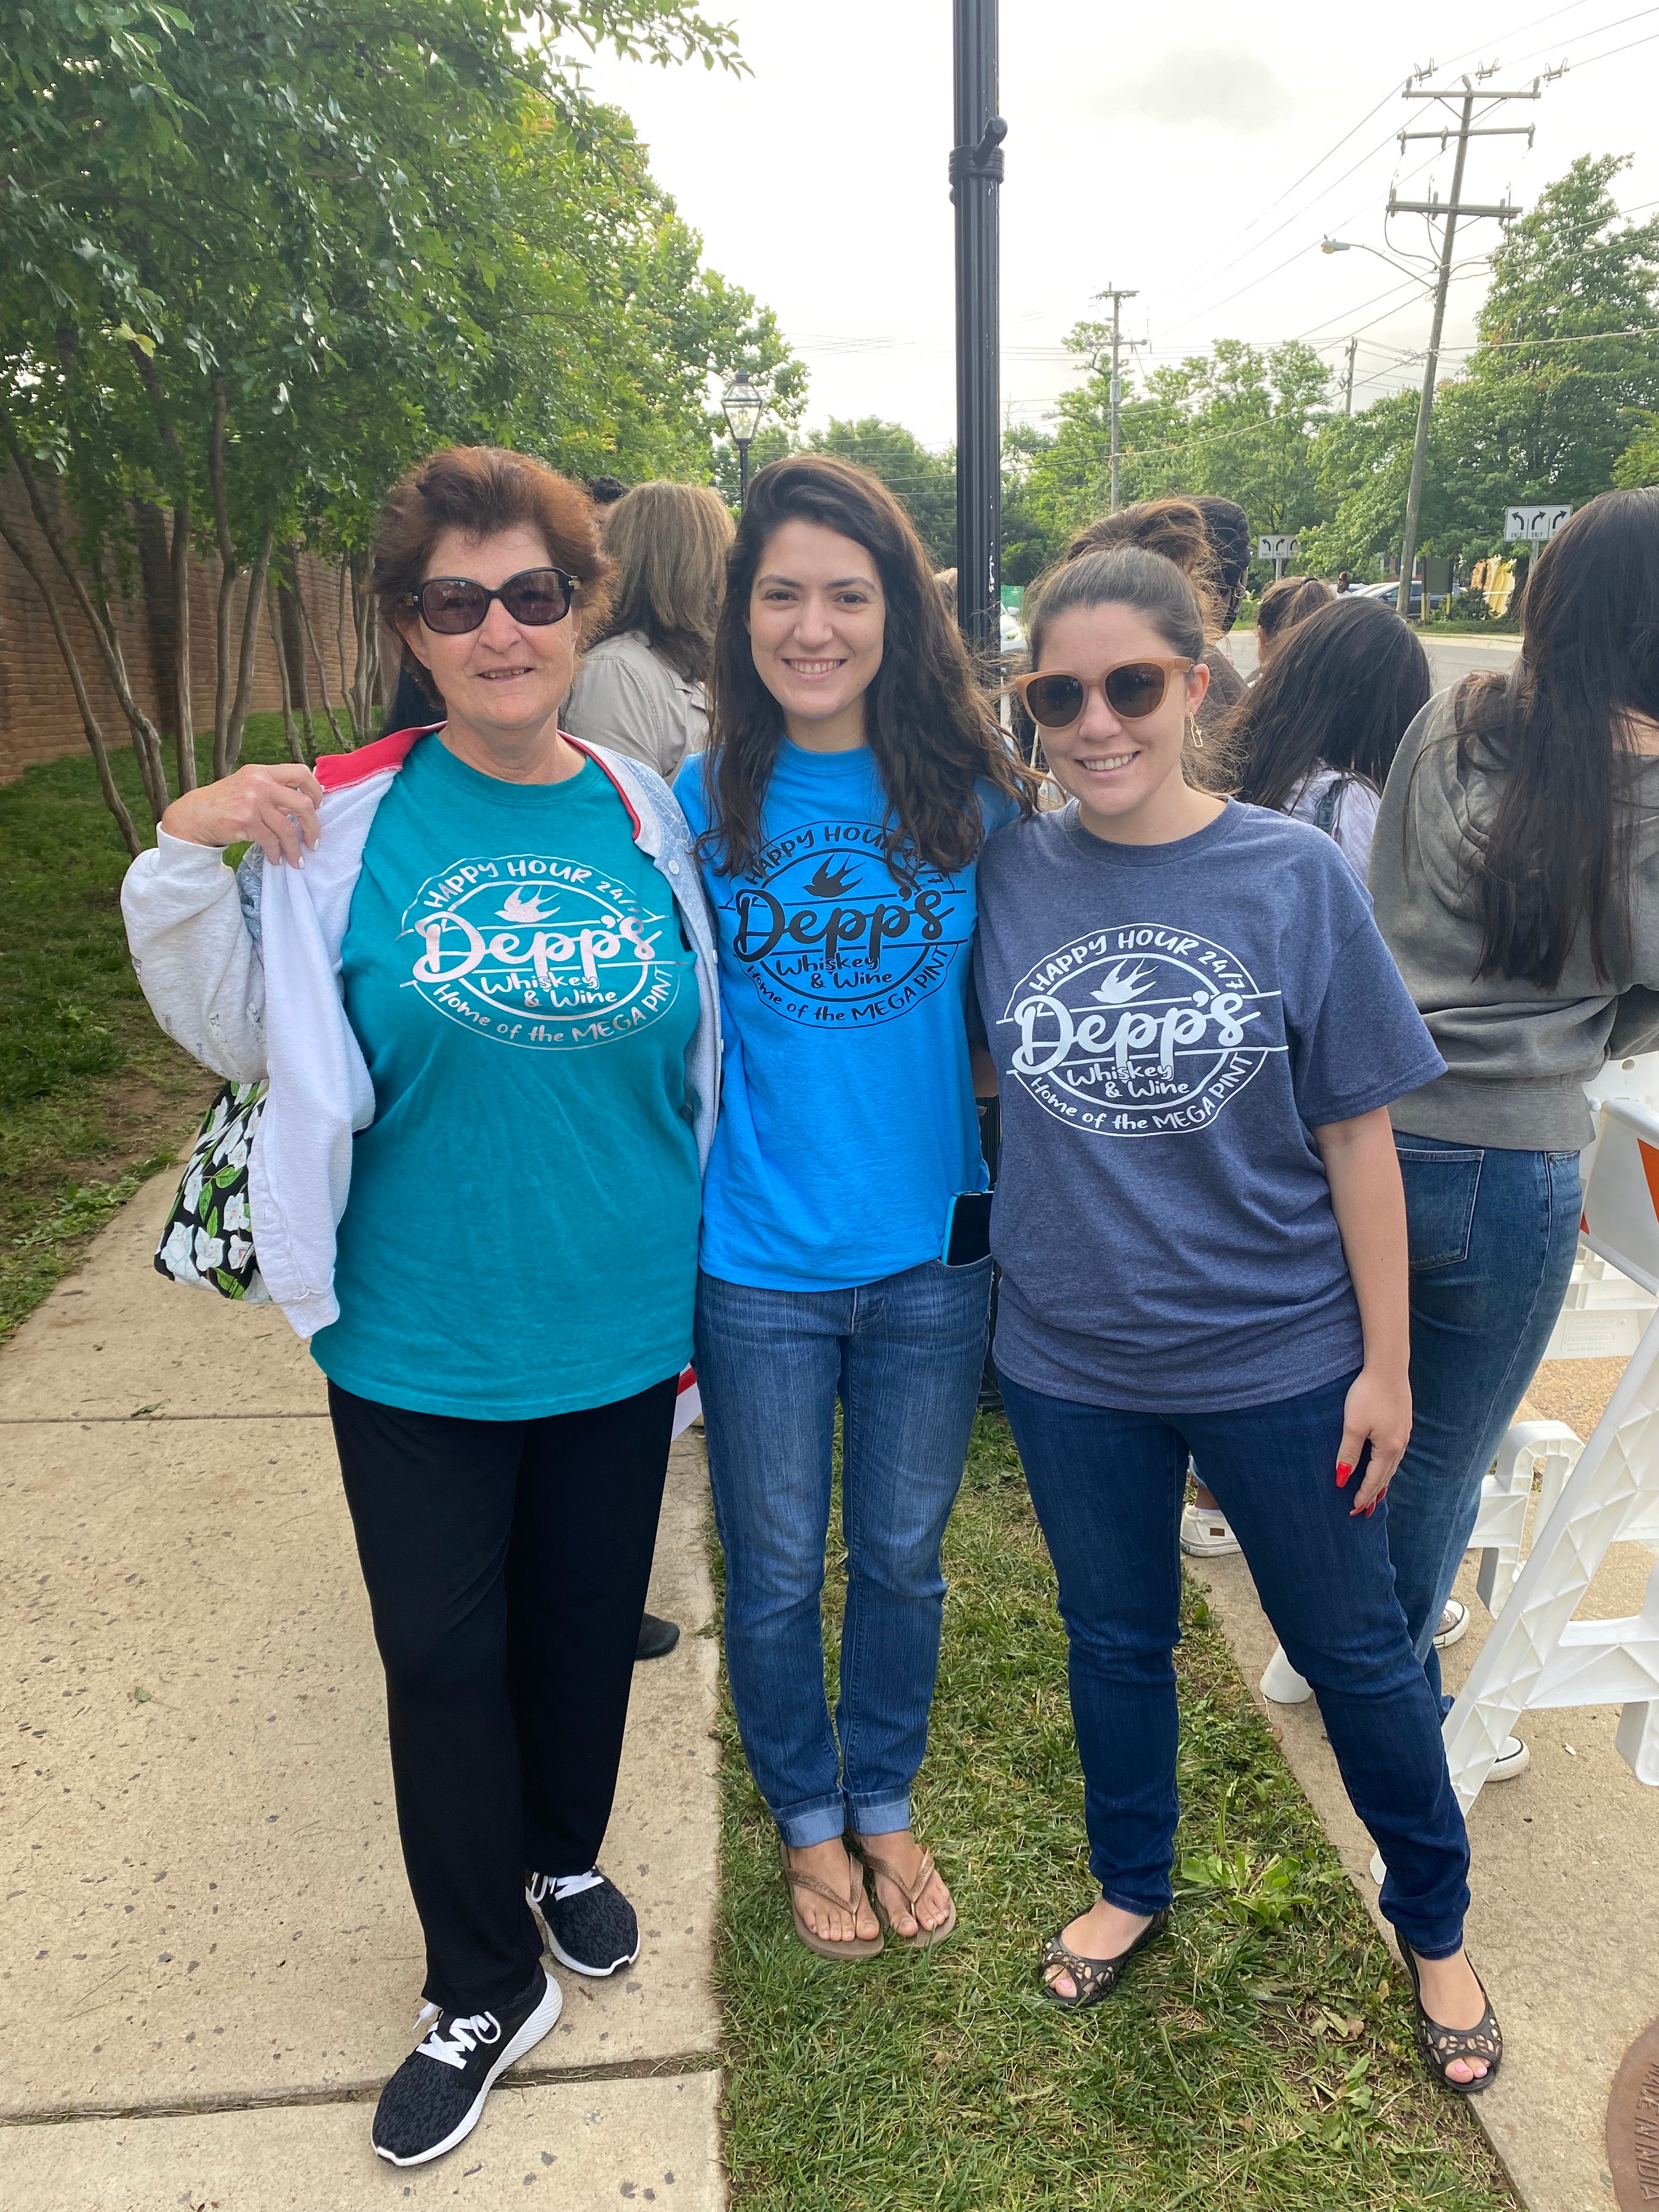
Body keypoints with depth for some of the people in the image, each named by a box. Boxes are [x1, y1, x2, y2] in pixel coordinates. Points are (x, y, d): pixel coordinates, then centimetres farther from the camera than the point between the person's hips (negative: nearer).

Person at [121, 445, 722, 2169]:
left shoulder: (648, 816, -2)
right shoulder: (351, 823, -9)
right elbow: (241, 1037, -2)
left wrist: (706, 1277, 10)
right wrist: (188, 866, -17)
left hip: (621, 1332, 2)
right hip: (421, 1346, -2)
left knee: (587, 1614, 20)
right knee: (443, 1652, 12)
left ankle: (566, 1856, 50)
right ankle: (483, 1990, 36)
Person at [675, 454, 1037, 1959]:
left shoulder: (970, 794, -4)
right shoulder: (702, 803, -5)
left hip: (932, 1249, 1)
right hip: (759, 1265, -1)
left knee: (904, 1557, 19)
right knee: (777, 1575, 16)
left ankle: (886, 1805, 45)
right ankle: (807, 1820, 43)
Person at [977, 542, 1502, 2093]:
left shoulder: (1295, 878, -10)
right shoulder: (1003, 874, -6)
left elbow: (1357, 1134, -6)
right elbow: (968, 1065, 12)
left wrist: (1384, 1362, -4)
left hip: (1279, 1353, -1)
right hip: (1072, 1356, 2)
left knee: (1353, 1650, 17)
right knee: (1115, 1641, 21)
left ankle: (1434, 1927, 44)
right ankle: (1132, 1889, 48)